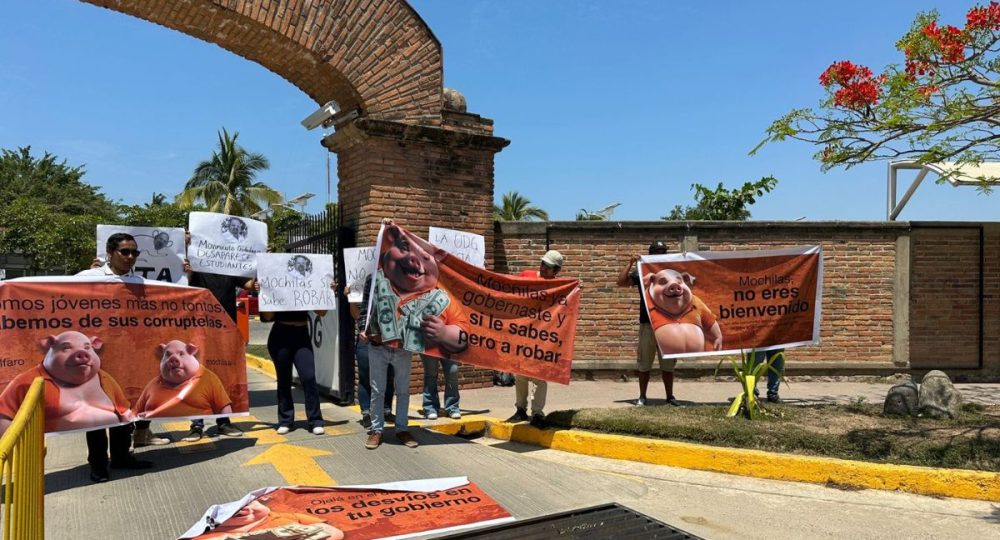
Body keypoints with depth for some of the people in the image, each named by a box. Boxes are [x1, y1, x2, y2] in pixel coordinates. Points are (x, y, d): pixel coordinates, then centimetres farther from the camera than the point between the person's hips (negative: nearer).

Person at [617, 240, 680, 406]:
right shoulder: (641, 271, 3)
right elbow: (621, 282, -6)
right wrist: (630, 263, -11)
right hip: (647, 324, -1)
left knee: (668, 363, 8)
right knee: (644, 363, 5)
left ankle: (670, 396, 18)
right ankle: (642, 396, 13)